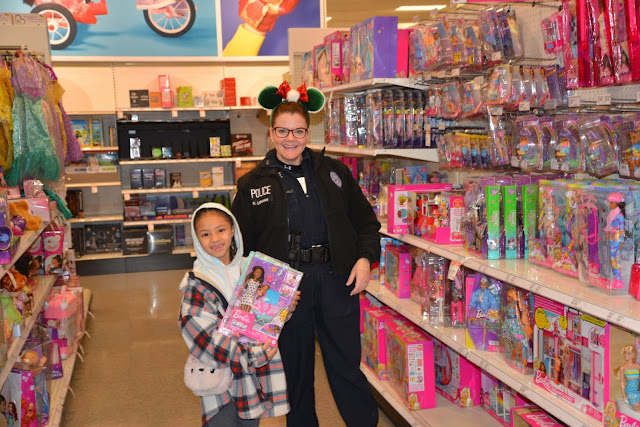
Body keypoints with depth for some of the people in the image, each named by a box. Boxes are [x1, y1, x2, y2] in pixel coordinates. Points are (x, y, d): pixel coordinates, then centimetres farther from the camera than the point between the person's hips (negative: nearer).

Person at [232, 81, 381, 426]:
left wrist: (365, 258, -5)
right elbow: (240, 244, 3)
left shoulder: (333, 172, 6)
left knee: (347, 369, 8)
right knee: (296, 373, 14)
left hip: (337, 281, 1)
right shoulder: (253, 184, 2)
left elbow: (366, 220, 11)